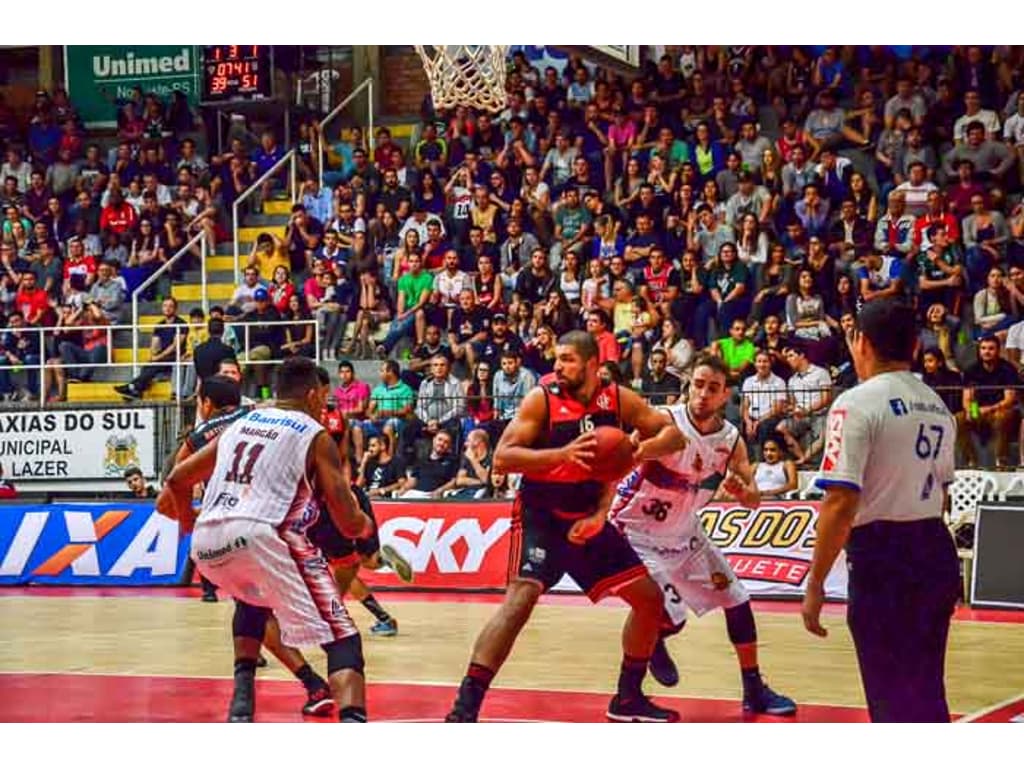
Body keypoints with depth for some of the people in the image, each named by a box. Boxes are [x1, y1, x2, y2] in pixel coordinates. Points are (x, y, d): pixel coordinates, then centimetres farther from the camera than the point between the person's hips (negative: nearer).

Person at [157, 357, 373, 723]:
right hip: (259, 535, -6)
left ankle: (241, 705, 26)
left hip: (207, 542, 6)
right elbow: (349, 524, 7)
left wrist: (187, 520, 52)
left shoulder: (239, 425, 26)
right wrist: (365, 525, 31)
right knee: (340, 636, 0)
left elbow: (177, 478, 32)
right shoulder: (316, 437, 11)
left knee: (254, 599, 38)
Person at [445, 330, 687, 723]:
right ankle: (465, 707, -27)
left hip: (589, 518, 6)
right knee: (520, 599, -26)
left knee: (650, 597, 7)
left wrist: (642, 449, -20)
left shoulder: (618, 399, -3)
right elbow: (501, 459, -21)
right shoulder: (542, 398, -15)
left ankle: (628, 698, 22)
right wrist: (562, 453, -33)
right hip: (541, 517, -6)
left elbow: (672, 434, 2)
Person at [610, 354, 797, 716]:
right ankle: (651, 642, 25)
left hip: (685, 533, 6)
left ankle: (754, 690, 21)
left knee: (736, 599, 7)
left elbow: (753, 501, -2)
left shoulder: (731, 440, -7)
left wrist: (740, 490, -26)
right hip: (639, 533, -6)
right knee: (670, 618, -12)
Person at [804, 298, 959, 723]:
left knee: (893, 701, -1)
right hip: (937, 554, 7)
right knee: (925, 694, 19)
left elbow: (841, 503, -19)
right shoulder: (937, 406, 12)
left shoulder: (858, 403, -12)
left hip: (883, 560, -7)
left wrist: (815, 584, -13)